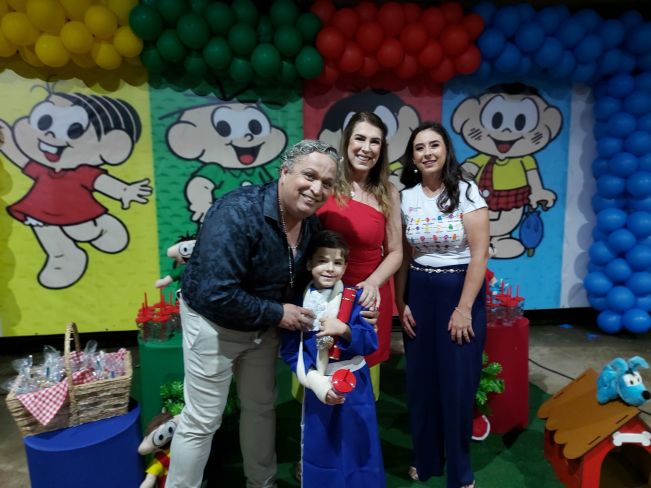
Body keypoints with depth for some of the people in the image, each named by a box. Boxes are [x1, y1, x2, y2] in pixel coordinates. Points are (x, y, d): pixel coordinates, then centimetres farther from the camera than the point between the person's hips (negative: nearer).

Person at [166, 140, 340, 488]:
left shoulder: (311, 222, -7)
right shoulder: (238, 212, -31)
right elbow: (215, 294, -35)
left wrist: (295, 313, -8)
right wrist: (278, 314, -26)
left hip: (264, 323, 7)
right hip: (214, 320, -7)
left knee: (261, 407, 20)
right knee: (202, 420, 3)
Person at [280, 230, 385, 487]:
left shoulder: (354, 298, -6)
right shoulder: (297, 302, -4)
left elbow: (371, 343, -9)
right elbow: (290, 351, -5)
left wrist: (344, 330, -27)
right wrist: (316, 383, -16)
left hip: (353, 385, 0)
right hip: (317, 386, 1)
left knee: (356, 448, 10)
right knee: (318, 448, 13)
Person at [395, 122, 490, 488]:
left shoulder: (466, 190, -9)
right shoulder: (407, 197, 2)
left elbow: (480, 253, -12)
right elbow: (403, 255, 5)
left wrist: (464, 309, -15)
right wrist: (401, 302, 2)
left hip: (460, 292, -3)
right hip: (419, 294, 4)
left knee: (457, 383, 6)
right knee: (421, 380, 12)